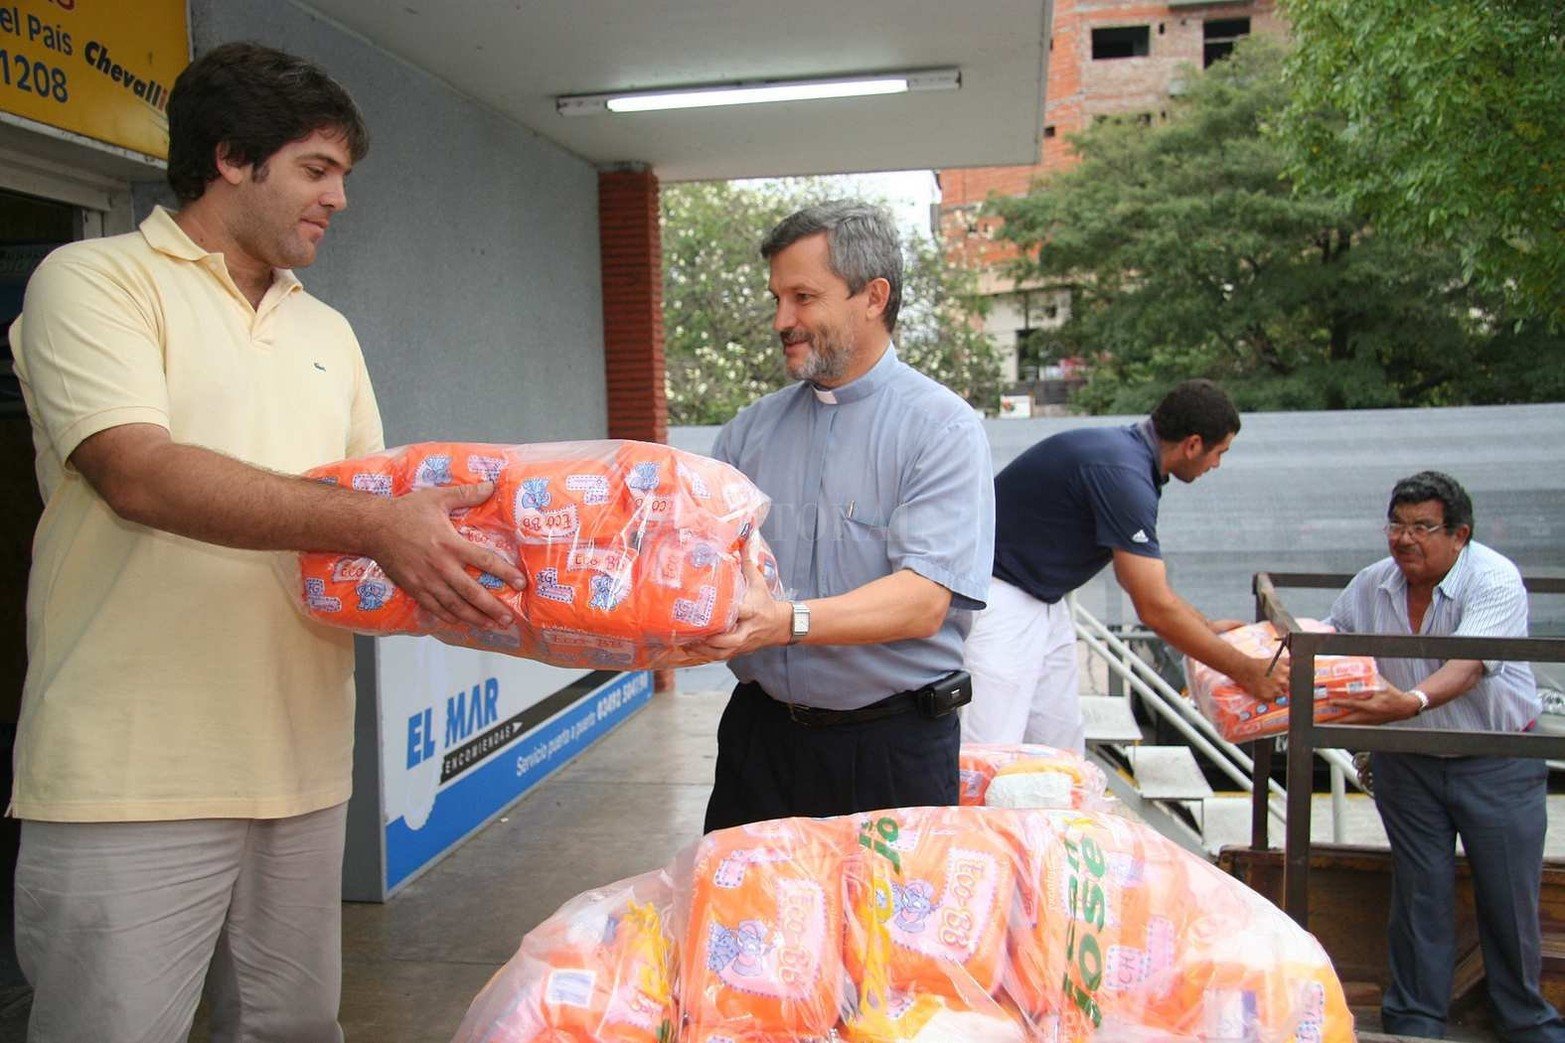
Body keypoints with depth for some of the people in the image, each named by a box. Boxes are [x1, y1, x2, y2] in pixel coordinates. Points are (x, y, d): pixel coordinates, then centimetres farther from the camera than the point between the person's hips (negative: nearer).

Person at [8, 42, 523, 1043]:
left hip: (302, 764, 6)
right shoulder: (95, 280, -3)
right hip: (134, 775, -6)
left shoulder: (327, 330, 18)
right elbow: (138, 472, -19)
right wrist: (377, 524, -28)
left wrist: (449, 545, 1)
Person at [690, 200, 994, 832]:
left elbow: (924, 603, -21)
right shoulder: (750, 430, 8)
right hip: (758, 731, 4)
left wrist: (787, 622, -34)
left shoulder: (943, 429, -10)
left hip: (893, 746, -4)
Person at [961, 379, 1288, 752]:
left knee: (1062, 746, 11)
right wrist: (1246, 672, -10)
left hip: (1043, 597, 11)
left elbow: (1138, 574, 22)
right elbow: (1156, 609, -21)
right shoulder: (1122, 473, -23)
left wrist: (1206, 626, 28)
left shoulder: (1125, 450, 7)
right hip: (997, 596, -11)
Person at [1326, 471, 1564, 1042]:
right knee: (1420, 894, 7)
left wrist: (1412, 702, -50)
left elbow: (1469, 665, -33)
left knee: (1510, 898, 7)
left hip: (1498, 763, -3)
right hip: (1408, 763, 3)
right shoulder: (1372, 584, -3)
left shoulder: (1495, 579, -18)